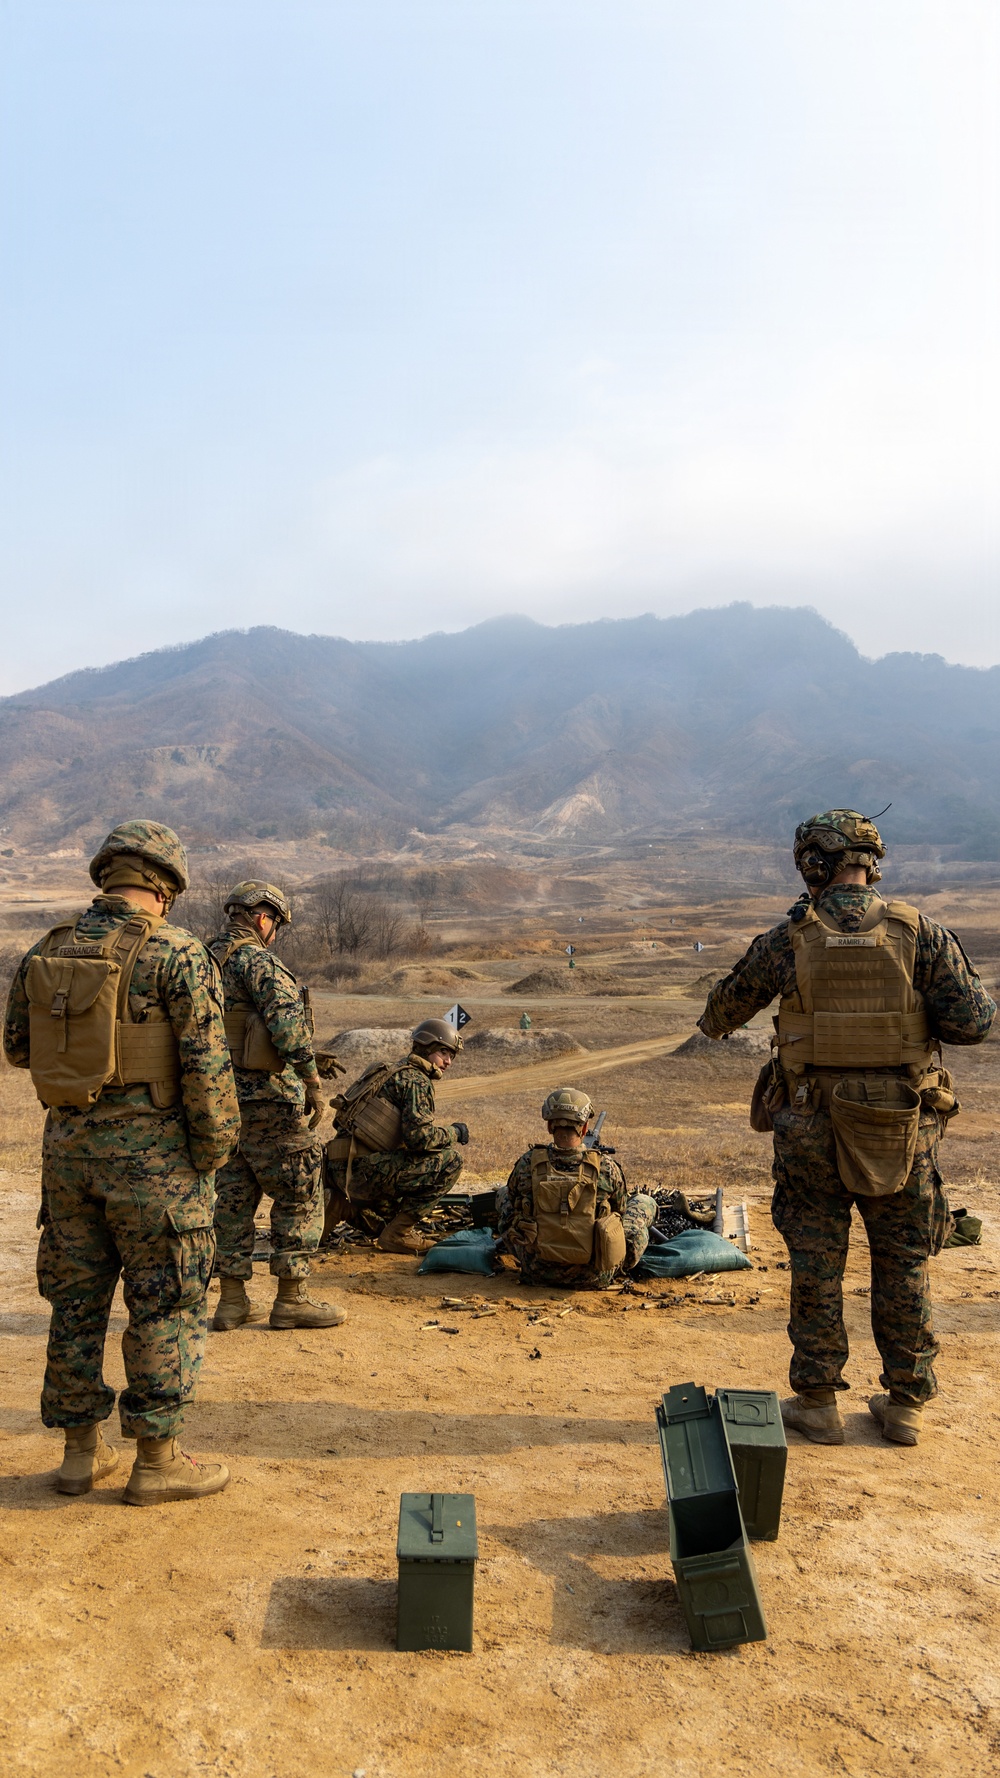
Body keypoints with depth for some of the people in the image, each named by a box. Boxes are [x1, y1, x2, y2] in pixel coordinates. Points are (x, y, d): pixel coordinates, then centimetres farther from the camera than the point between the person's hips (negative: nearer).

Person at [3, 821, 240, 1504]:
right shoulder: (177, 955, -13)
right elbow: (207, 1065, -16)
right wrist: (214, 1152, -5)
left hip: (68, 1144, 6)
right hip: (150, 1150, -5)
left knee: (76, 1300, 16)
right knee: (166, 1308, 7)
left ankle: (82, 1451, 28)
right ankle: (157, 1462, 15)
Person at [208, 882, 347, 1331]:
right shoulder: (258, 961, -14)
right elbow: (289, 1026, -22)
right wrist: (314, 1085, -16)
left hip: (219, 1095, 8)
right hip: (266, 1097, -8)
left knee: (233, 1195, 14)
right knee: (300, 1194, 2)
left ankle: (232, 1301, 18)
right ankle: (291, 1298, 6)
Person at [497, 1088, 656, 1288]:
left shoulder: (527, 1164, -11)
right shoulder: (606, 1166, -14)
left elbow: (512, 1209, 7)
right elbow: (621, 1212, 6)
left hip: (537, 1272, 1)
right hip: (595, 1277, -1)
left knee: (503, 1194, 23)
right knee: (645, 1202, 17)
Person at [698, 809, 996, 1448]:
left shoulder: (787, 940, -6)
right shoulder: (920, 933, -8)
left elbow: (728, 1006, 10)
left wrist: (712, 1024, 34)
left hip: (812, 1130, -1)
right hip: (904, 1132, 1)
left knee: (817, 1267, 12)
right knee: (904, 1267, 15)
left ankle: (818, 1403, 20)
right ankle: (906, 1405, 26)